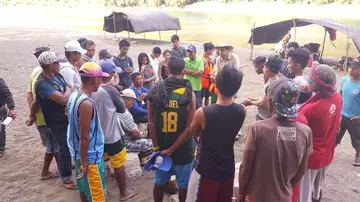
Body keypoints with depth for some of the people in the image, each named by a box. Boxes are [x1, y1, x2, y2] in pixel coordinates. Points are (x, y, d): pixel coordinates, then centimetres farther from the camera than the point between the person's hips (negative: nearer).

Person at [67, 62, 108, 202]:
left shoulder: (74, 96, 1)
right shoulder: (86, 103, -28)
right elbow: (84, 137, -25)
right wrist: (84, 163, -17)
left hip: (78, 152, 9)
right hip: (90, 156, -9)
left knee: (84, 189, 24)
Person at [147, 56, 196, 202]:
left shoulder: (155, 91, -6)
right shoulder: (189, 94, -13)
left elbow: (151, 123, -7)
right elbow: (189, 128, -16)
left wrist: (156, 147, 0)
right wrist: (171, 150, -10)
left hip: (161, 147, 3)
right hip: (182, 148, -2)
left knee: (160, 182, 21)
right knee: (183, 184, 17)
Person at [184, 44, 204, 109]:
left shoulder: (200, 61, -4)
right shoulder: (185, 60, 1)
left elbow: (200, 72, -14)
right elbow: (184, 70, -10)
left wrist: (189, 72, -11)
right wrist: (195, 71, -15)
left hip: (196, 87, -2)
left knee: (197, 105, 8)